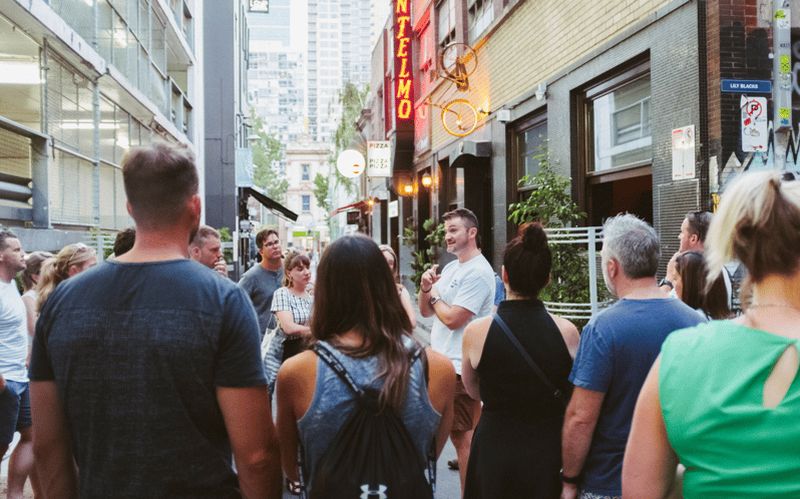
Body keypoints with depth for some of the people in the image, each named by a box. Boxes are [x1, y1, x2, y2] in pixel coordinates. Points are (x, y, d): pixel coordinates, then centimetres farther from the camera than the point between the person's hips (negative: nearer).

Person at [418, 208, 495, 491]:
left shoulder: (478, 272, -15)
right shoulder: (450, 268, 14)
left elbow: (452, 319, -21)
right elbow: (425, 311, 16)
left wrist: (435, 296, -4)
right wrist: (425, 288, -3)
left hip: (459, 367, -9)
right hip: (443, 363, 9)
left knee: (463, 436, -2)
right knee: (458, 434, 17)